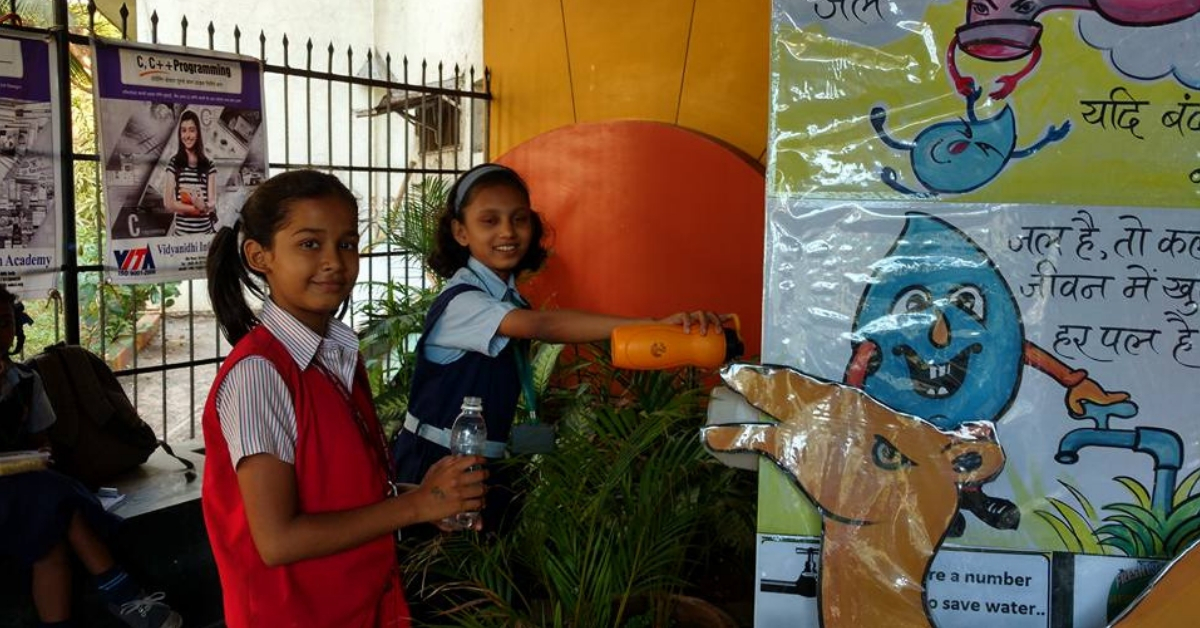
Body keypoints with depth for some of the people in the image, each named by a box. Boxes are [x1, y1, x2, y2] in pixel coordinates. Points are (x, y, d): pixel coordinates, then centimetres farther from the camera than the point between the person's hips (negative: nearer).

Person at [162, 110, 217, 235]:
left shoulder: (209, 165, 5)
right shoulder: (174, 163, 1)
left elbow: (212, 202, 0)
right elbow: (168, 203, -4)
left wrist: (204, 206, -23)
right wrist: (197, 208, -14)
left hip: (206, 230, 1)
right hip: (181, 231, -1)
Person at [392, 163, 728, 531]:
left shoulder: (512, 300, 7)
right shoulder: (461, 300, -21)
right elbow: (545, 327, -38)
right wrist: (653, 325, -47)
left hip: (489, 463, 7)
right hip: (436, 464, -7)